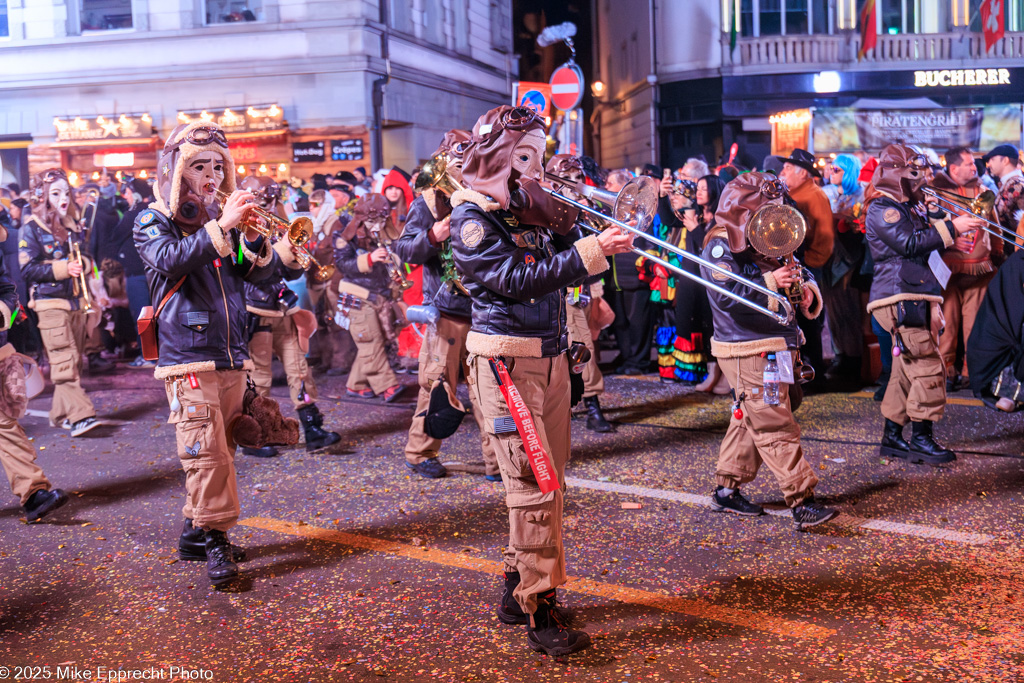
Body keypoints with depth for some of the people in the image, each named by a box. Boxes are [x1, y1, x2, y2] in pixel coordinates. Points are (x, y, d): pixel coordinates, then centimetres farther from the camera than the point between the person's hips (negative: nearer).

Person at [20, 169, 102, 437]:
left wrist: (83, 264, -1)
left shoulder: (74, 225, 15)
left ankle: (60, 413, 16)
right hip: (51, 303, -6)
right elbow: (28, 269, -8)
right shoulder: (31, 228, -2)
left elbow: (86, 261, 22)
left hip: (77, 301, 6)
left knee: (74, 361, 7)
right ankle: (80, 414, -18)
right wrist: (63, 268, -18)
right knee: (64, 361, -13)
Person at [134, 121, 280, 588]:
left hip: (232, 357, 6)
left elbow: (262, 272, 6)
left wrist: (254, 238, -13)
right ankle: (214, 540, -5)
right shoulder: (154, 220, 0)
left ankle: (195, 532, 22)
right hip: (187, 357, -6)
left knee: (219, 451, 10)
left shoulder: (224, 217, 15)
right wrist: (221, 228, -28)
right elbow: (170, 260, -22)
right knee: (206, 451, -12)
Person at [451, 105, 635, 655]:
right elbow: (517, 280, -21)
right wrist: (588, 254, -25)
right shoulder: (472, 217, -10)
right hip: (507, 359, -8)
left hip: (551, 356, 8)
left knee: (548, 480, 12)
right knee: (535, 482, -10)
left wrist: (596, 236, -6)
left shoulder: (534, 208, 13)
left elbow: (565, 263, 11)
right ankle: (539, 613, -3)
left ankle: (518, 588, 25)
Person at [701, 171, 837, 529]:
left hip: (777, 347, 9)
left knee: (749, 421, 15)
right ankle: (802, 502, -11)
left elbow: (801, 272, 21)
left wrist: (807, 289, -1)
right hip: (748, 351, -9)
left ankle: (727, 489, 25)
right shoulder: (720, 246, -10)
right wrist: (770, 283, -26)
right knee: (775, 425, -10)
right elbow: (727, 294, -21)